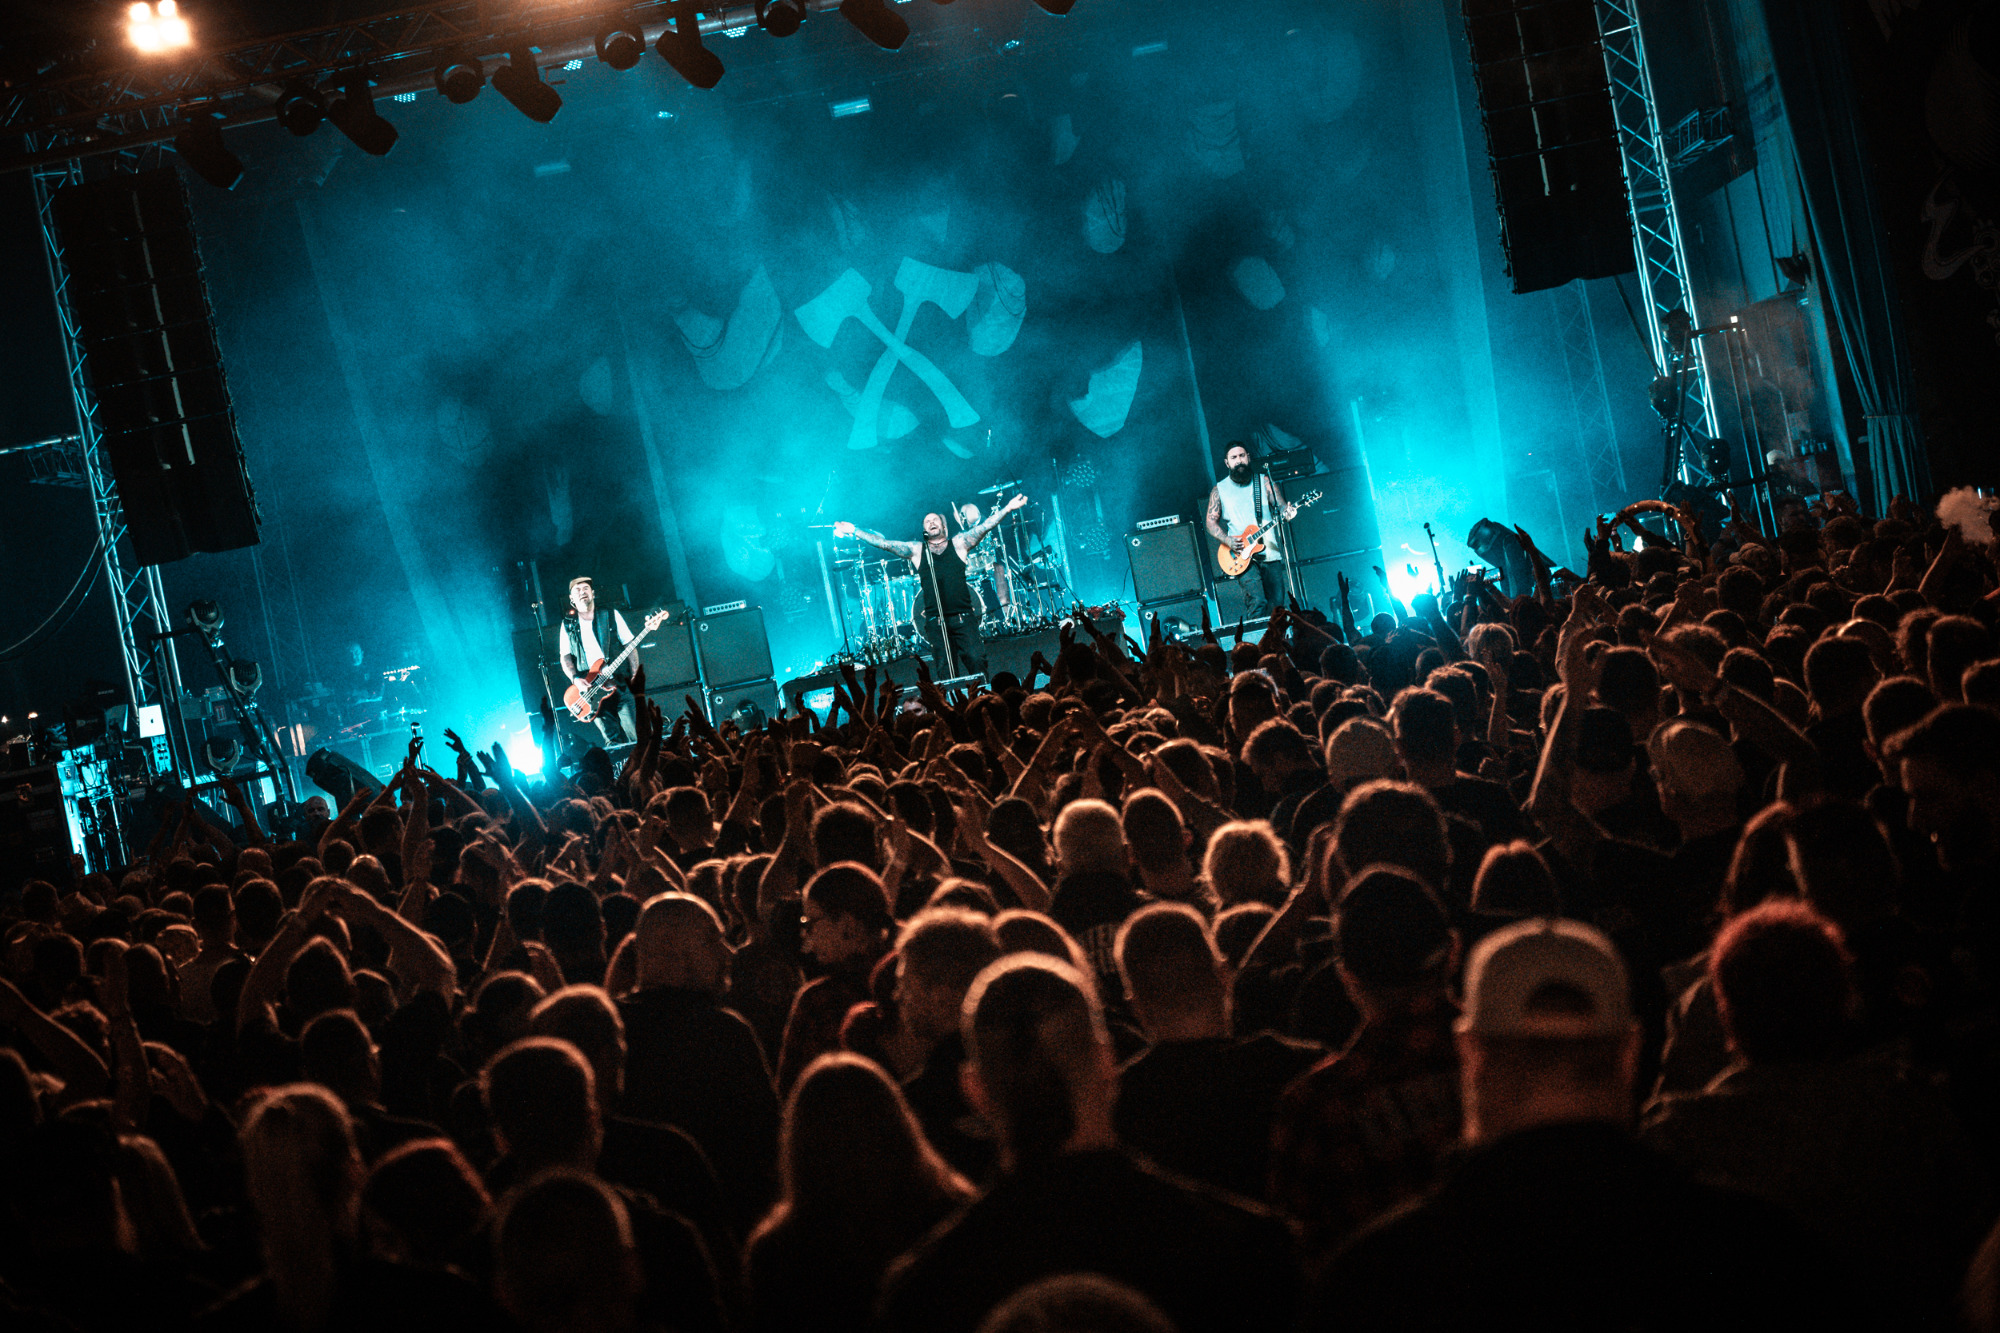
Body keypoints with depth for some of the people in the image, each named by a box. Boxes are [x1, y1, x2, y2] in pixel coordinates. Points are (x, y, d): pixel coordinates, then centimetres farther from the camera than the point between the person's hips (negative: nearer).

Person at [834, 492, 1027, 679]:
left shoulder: (958, 544, 11)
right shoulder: (916, 550, 12)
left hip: (963, 617, -1)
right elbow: (883, 543, 10)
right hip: (935, 621, 1)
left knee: (977, 661, -12)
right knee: (947, 671, -3)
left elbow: (984, 527, 2)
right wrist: (853, 531, 6)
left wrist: (1008, 508, -7)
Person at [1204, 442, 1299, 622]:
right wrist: (1227, 540, -10)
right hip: (1242, 556, -2)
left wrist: (1286, 512, -23)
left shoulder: (1264, 481, 9)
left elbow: (1280, 505, 2)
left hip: (1271, 555, 2)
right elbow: (1211, 521, 7)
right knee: (1257, 602, -20)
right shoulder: (1219, 489, 8)